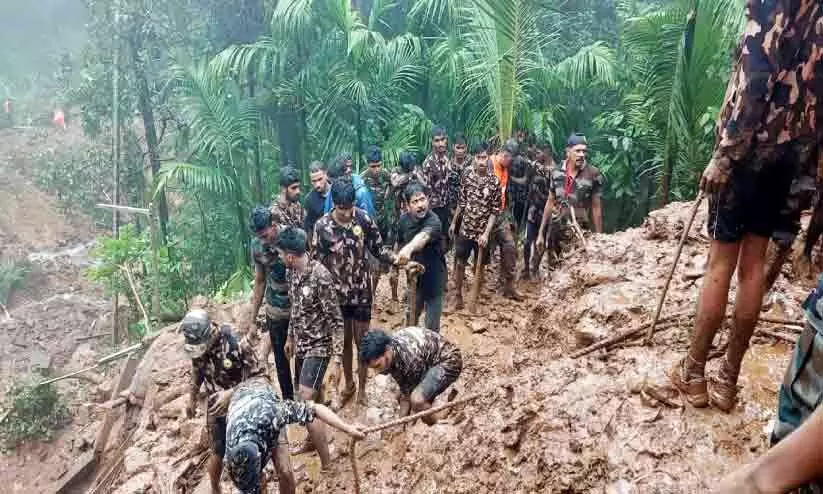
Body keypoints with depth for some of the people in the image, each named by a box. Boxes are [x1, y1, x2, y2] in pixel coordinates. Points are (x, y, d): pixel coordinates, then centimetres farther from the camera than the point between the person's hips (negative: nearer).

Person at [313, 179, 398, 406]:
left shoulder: (364, 219, -12)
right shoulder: (322, 226, -14)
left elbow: (378, 249, -4)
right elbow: (318, 262, -7)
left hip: (362, 291, 0)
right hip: (337, 293, 0)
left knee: (362, 341, 9)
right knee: (344, 341, 16)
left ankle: (361, 387, 29)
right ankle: (348, 384, 38)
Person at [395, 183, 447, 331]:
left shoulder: (433, 220, -30)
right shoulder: (403, 220, -9)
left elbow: (423, 237, -52)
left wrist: (409, 248, -72)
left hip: (434, 277, -5)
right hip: (414, 276, 5)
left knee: (432, 327, 6)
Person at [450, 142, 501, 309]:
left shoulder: (494, 181, -12)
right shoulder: (467, 175, -4)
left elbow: (495, 211, -10)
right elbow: (461, 201, 7)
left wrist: (486, 233, -17)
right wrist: (454, 222, 10)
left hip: (482, 231, -2)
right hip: (465, 228, 2)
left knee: (480, 265, 11)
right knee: (460, 262, 9)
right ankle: (458, 295, 26)